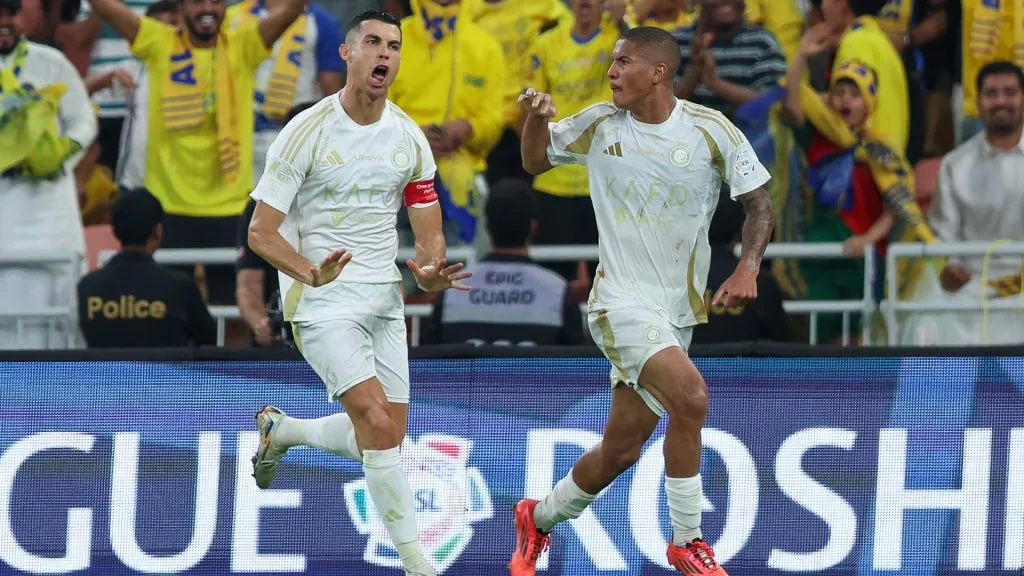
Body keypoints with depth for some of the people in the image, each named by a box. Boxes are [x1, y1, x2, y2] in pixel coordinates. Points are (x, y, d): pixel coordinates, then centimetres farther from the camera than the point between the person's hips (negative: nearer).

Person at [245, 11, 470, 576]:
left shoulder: (409, 138, 3)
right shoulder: (307, 132, -11)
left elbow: (429, 231, 9)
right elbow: (261, 231, -12)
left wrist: (430, 271, -16)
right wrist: (312, 272, -31)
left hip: (383, 299, 6)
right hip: (322, 301, -6)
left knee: (384, 438, 9)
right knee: (378, 425, -20)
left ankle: (280, 429, 37)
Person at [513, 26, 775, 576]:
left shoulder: (711, 130, -5)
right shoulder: (599, 125, -1)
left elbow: (759, 205, -1)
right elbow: (536, 160, 15)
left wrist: (747, 267, -18)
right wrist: (537, 116, -7)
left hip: (678, 312, 3)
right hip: (622, 301, -3)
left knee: (620, 450, 8)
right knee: (690, 396, -27)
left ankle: (539, 519, 35)